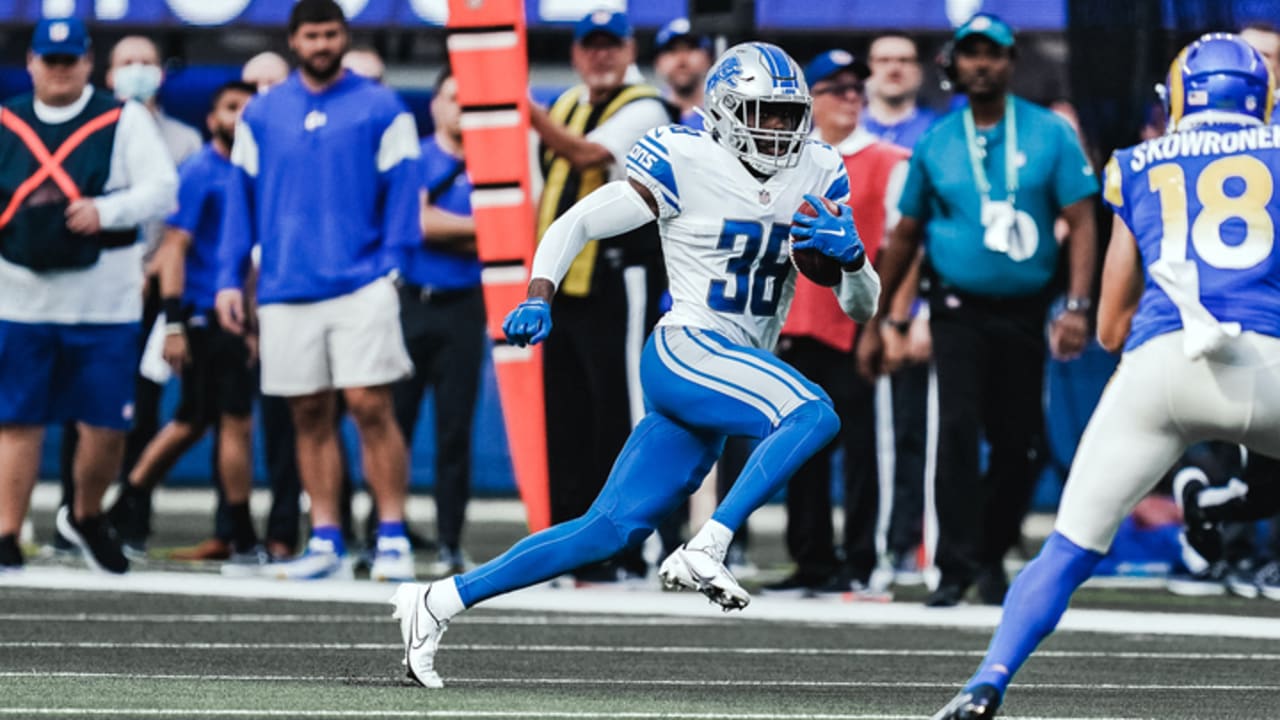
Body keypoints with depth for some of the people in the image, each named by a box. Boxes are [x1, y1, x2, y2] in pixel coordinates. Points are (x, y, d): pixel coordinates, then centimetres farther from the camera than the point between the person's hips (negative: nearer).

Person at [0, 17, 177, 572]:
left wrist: (107, 210, -22)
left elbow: (161, 190, -7)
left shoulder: (123, 121, 2)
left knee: (105, 424, 1)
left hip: (105, 307, -2)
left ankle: (86, 517, 24)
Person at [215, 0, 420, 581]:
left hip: (362, 287, -3)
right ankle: (326, 542, 11)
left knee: (371, 407, -9)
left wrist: (396, 270, -9)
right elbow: (241, 199, 13)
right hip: (286, 290, 3)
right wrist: (229, 278, 6)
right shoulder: (261, 115, 12)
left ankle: (392, 538, -3)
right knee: (310, 418, 6)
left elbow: (401, 195, 0)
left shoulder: (381, 110, 3)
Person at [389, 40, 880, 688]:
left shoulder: (818, 178, 9)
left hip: (733, 376, 7)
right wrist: (538, 297, -16)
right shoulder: (688, 166, -8)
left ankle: (440, 601, 11)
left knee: (612, 529, 4)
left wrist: (852, 256, -11)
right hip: (686, 351, -7)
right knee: (813, 414, -30)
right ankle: (704, 553, -30)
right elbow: (575, 223, -1)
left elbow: (862, 307, 11)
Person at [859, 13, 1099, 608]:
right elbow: (905, 236, 13)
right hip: (959, 310, 0)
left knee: (1019, 444, 5)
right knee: (958, 430, -16)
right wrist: (873, 323, 12)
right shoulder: (935, 144, 6)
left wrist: (1077, 305, -15)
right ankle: (958, 568, -18)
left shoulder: (1050, 134, 1)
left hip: (1025, 313, 0)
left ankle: (992, 555, 23)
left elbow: (1081, 222, -3)